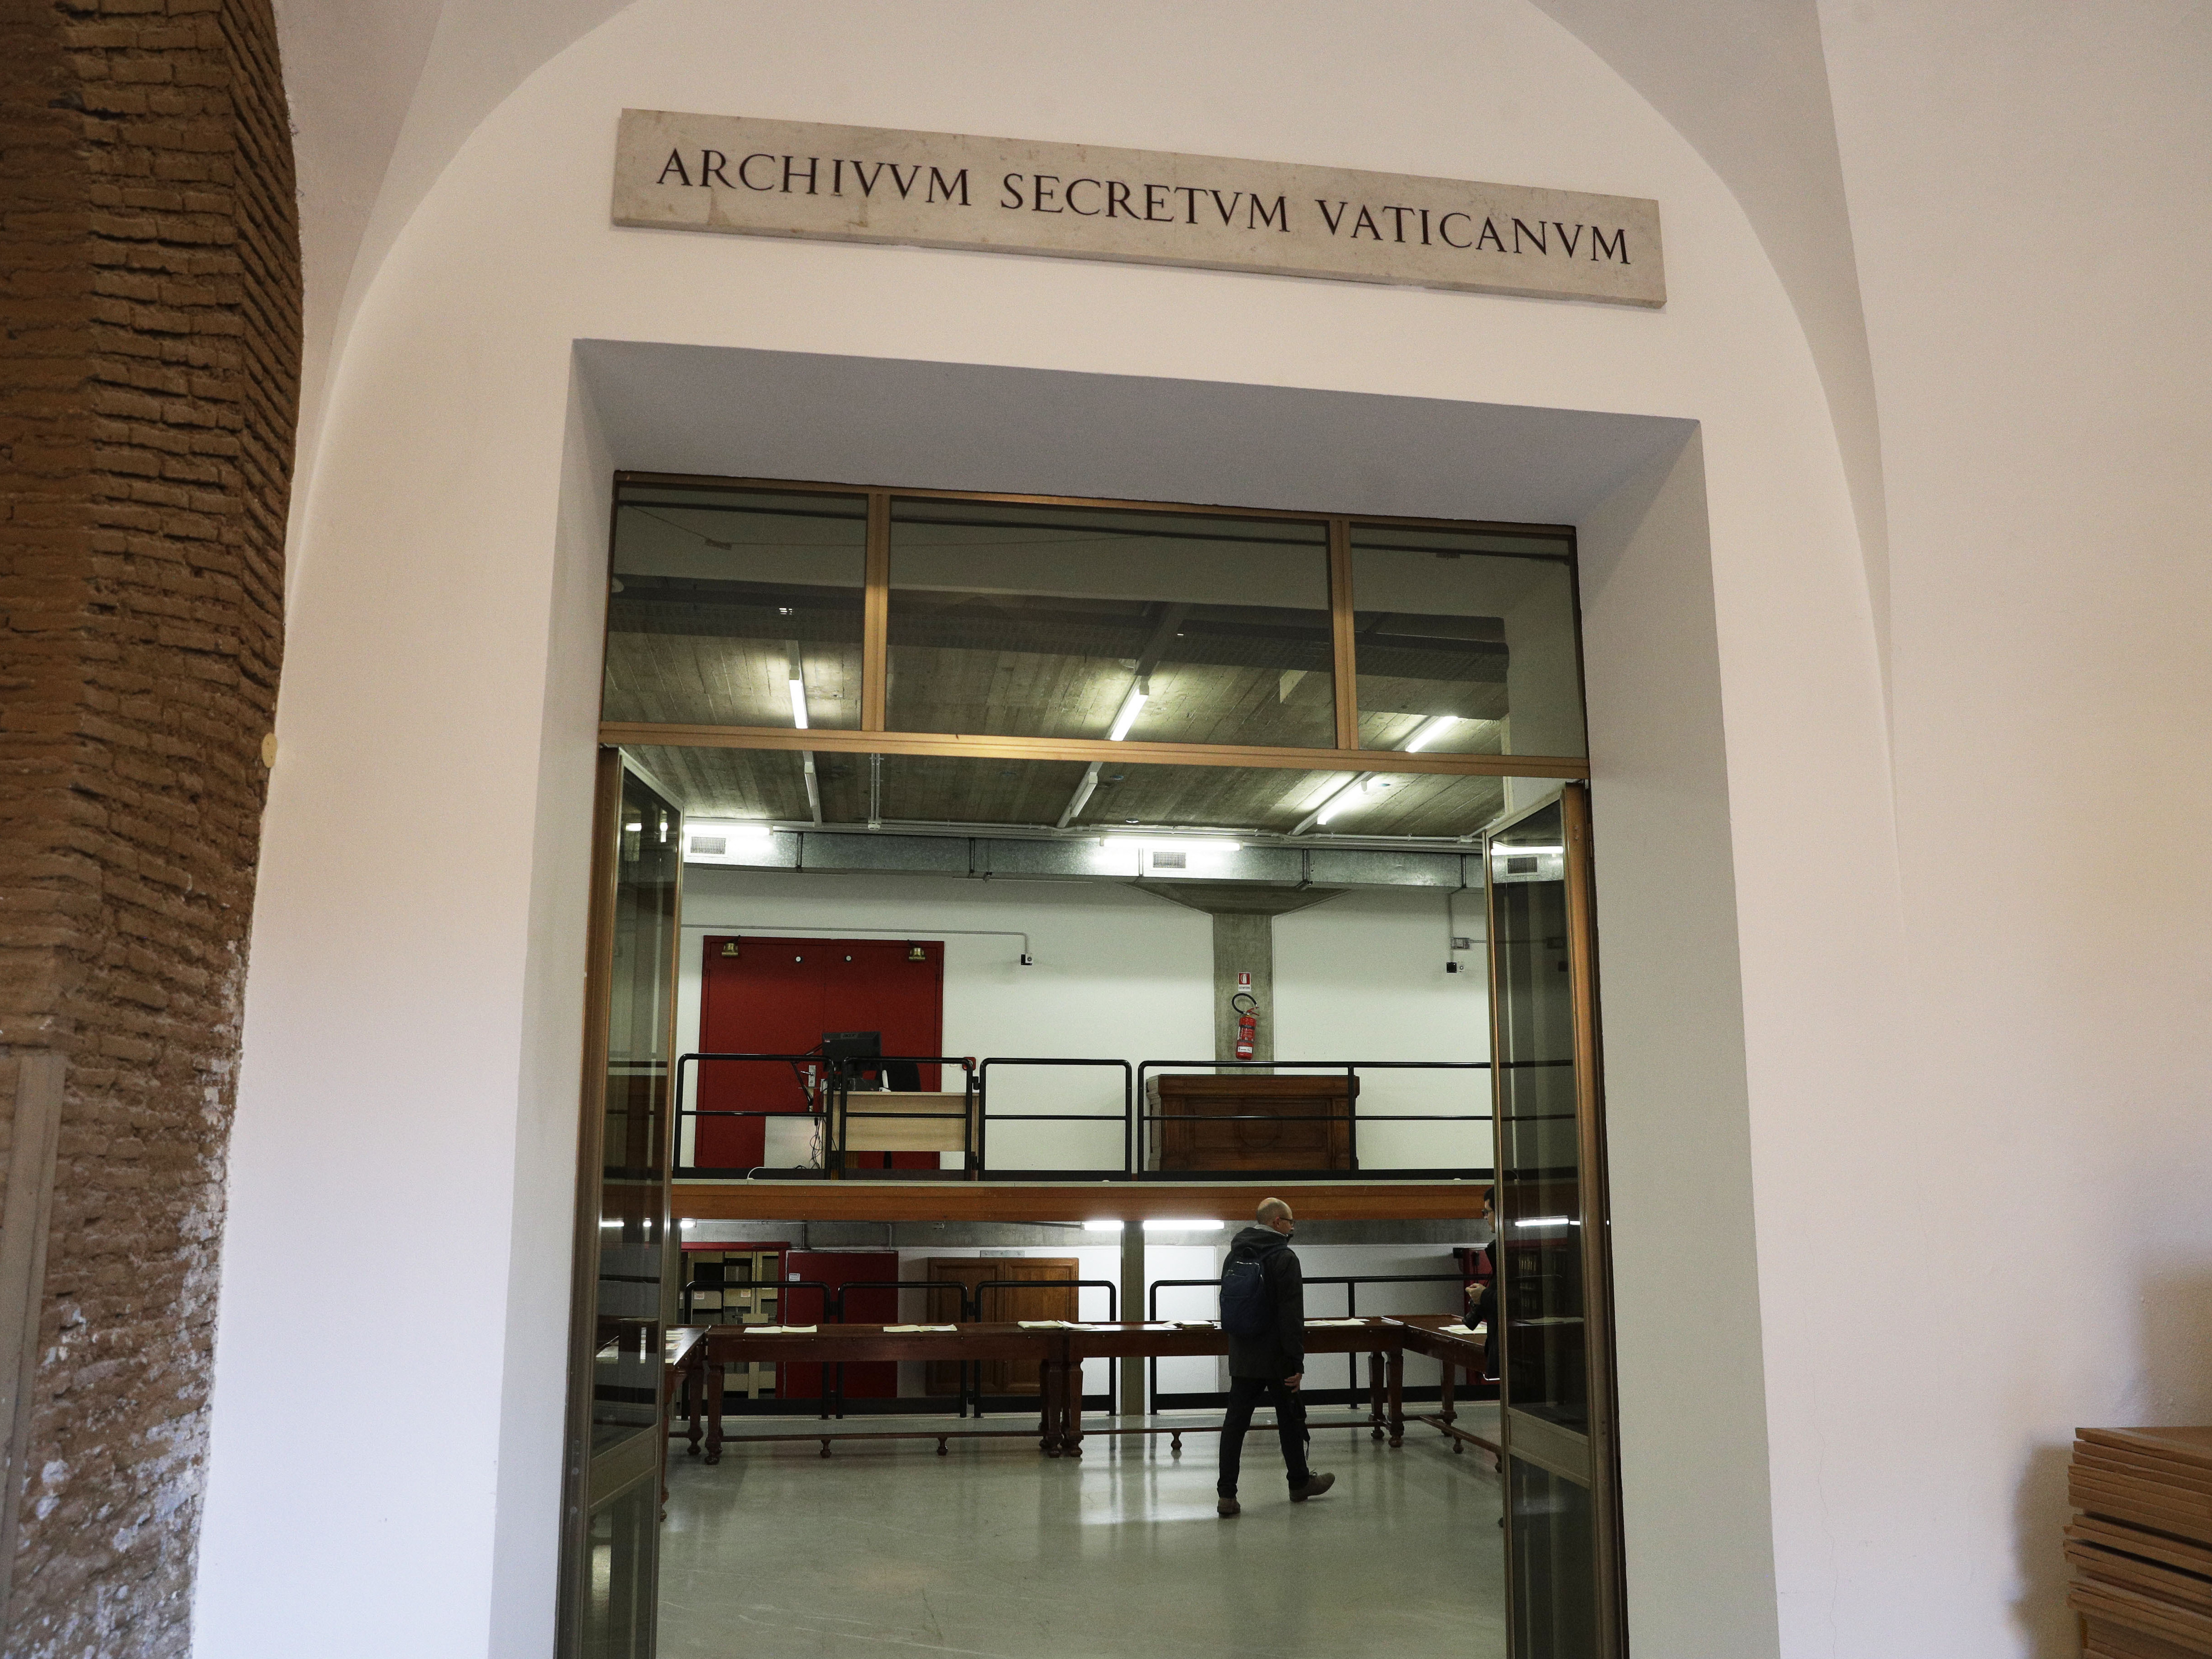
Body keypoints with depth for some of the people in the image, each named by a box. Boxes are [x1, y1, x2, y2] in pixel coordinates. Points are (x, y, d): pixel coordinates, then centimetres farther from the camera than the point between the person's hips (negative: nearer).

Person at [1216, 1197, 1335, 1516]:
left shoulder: (1234, 1256, 10)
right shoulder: (1284, 1258, -13)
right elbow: (1292, 1316, -17)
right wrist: (1297, 1363, -15)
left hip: (1241, 1358, 6)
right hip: (1276, 1358, -6)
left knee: (1235, 1422, 3)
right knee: (1291, 1420, 12)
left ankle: (1227, 1495, 0)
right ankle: (1299, 1483, 28)